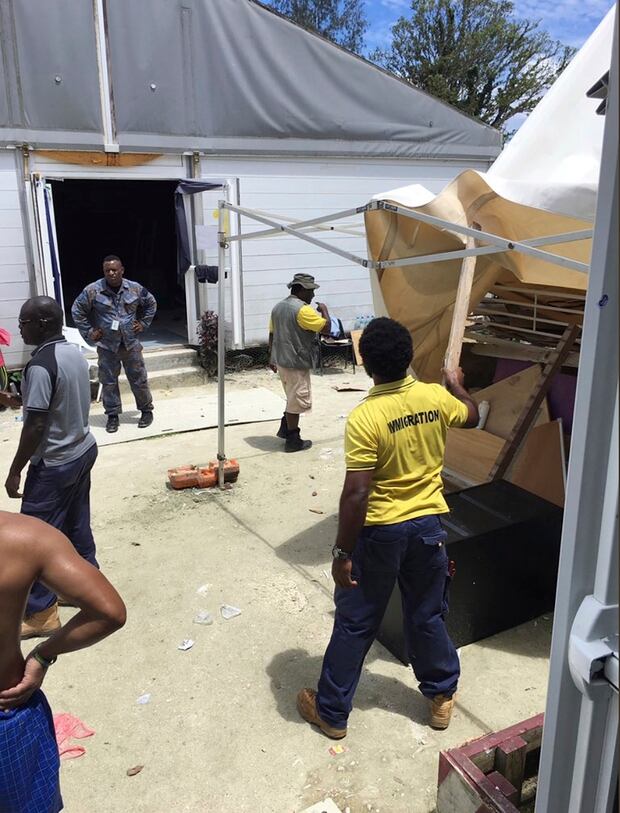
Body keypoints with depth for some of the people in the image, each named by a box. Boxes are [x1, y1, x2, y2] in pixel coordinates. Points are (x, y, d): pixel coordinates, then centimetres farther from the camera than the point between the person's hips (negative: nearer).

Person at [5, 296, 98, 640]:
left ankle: (41, 613, 14)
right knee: (77, 524, 20)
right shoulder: (75, 353, 3)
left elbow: (35, 425, -23)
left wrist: (15, 470, -13)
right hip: (83, 450, 9)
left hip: (54, 463, -9)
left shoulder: (40, 365, -23)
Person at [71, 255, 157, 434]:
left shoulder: (135, 288, -4)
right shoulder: (93, 290, -9)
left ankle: (146, 410, 25)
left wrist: (143, 324, 7)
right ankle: (112, 415, 20)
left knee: (139, 379, 8)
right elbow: (77, 311, 2)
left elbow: (151, 304, 14)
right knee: (109, 381, 6)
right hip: (106, 346, -1)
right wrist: (88, 332, -2)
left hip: (131, 343, 1)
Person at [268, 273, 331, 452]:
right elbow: (326, 328, -20)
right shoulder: (302, 309, -18)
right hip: (296, 363, -9)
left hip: (281, 361, 9)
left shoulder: (278, 307, 10)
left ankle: (285, 429, 27)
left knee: (292, 399, 23)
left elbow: (272, 335, 15)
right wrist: (324, 310, -2)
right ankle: (293, 441, 9)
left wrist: (272, 358, 22)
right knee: (297, 402, 1)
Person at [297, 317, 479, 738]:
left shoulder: (365, 417, -22)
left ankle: (331, 710, 27)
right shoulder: (436, 398, -7)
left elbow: (356, 493, -23)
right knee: (427, 615, 23)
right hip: (428, 524, 4)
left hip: (380, 532, -4)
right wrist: (456, 385, 36)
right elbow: (472, 415, 17)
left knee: (355, 622, 11)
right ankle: (442, 695, 41)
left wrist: (342, 552, -15)